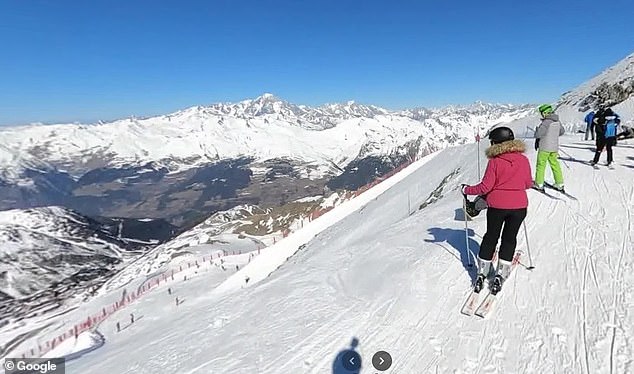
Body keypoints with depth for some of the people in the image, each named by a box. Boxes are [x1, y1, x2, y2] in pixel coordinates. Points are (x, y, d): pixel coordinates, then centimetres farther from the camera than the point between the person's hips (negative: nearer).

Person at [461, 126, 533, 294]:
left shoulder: (494, 161, -13)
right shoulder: (524, 160, -2)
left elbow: (485, 187, -14)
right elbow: (528, 184, 8)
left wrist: (467, 190, 0)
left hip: (497, 206, -2)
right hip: (519, 206, 2)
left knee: (491, 237, 13)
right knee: (509, 238, 14)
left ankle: (482, 272, 17)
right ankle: (501, 274, 14)